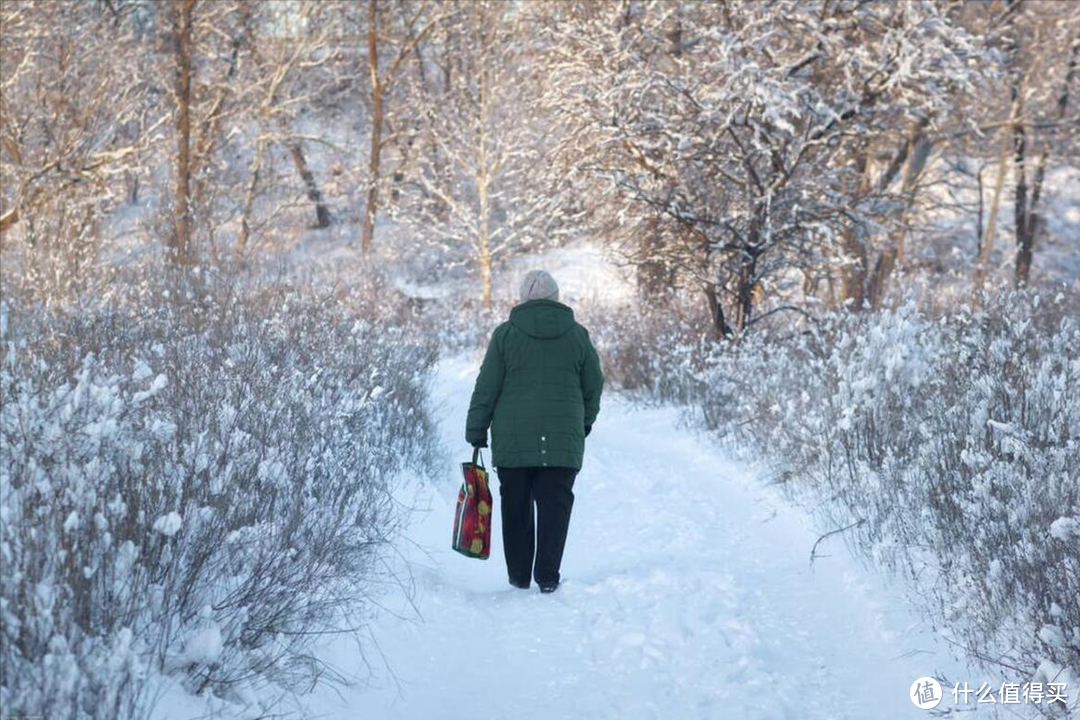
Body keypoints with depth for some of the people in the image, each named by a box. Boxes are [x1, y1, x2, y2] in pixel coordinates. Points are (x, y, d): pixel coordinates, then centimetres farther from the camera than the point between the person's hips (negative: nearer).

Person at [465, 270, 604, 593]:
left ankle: (519, 576, 15)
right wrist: (585, 423, 26)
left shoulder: (505, 333, -1)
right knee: (555, 506, 3)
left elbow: (486, 388, -1)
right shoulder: (577, 335, 3)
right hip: (563, 441, 0)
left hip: (512, 439, 0)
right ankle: (547, 578, 0)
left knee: (516, 507, 9)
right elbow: (594, 386, 10)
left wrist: (476, 432, 7)